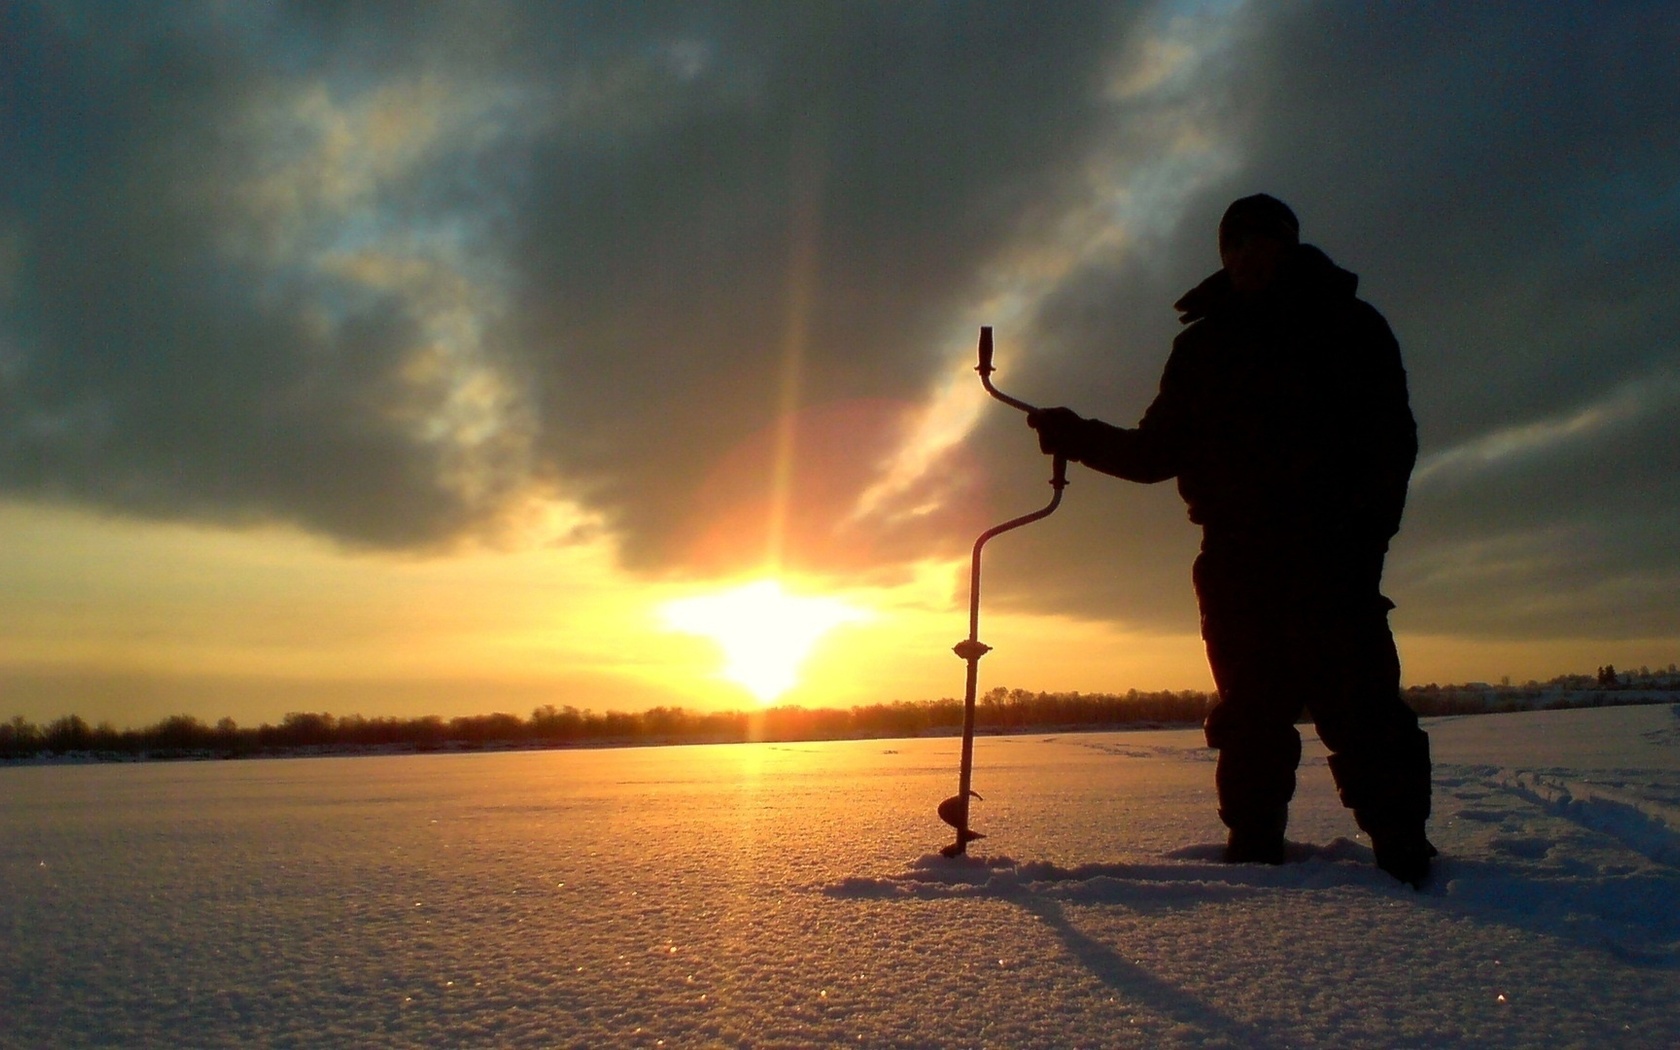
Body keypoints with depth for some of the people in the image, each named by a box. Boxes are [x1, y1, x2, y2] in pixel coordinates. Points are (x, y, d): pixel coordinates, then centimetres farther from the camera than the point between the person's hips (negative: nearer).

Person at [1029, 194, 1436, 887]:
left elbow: (1392, 438, 2)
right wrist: (1079, 438, 4)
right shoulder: (1202, 345, 21)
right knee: (1251, 711, 1)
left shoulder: (1347, 326, 12)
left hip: (1328, 552, -3)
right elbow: (1158, 453, 20)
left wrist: (1365, 529, -13)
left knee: (1358, 705, -10)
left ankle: (1402, 852, -5)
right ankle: (1255, 851, 6)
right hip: (1237, 557, 3)